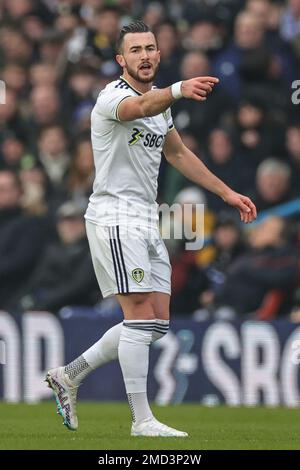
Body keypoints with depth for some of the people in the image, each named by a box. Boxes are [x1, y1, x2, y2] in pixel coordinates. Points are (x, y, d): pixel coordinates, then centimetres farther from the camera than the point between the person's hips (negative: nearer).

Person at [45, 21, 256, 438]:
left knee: (157, 323, 8)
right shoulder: (113, 97, -13)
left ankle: (69, 375, 18)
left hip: (147, 223, 9)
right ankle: (142, 421, -12)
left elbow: (178, 154, 28)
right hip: (115, 218, -9)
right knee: (141, 314, -15)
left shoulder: (160, 101, 15)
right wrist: (178, 90, -58)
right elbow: (140, 107, -38)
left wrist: (227, 193, 27)